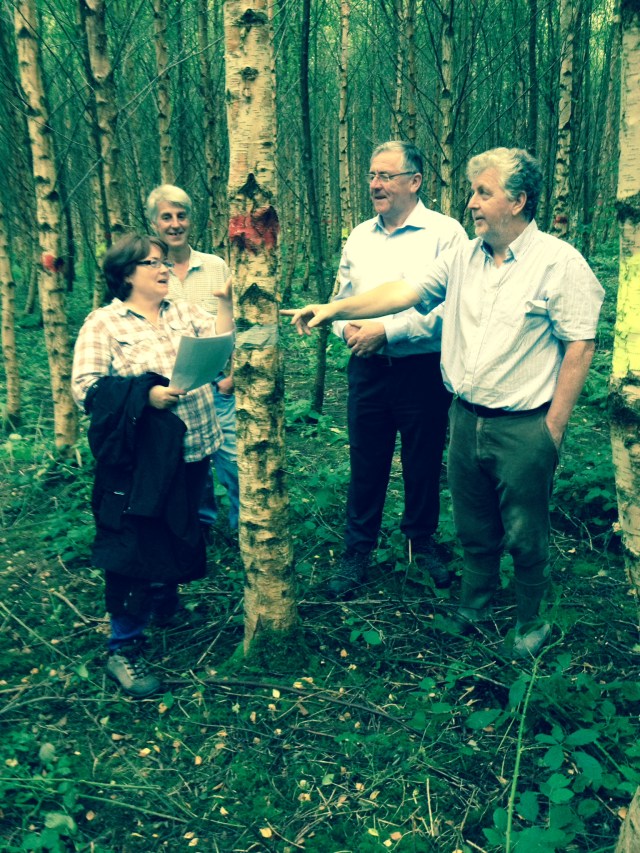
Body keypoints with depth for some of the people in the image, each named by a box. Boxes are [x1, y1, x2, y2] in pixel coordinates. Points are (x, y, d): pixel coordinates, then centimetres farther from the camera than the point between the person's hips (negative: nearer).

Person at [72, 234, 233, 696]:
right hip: (138, 459, -5)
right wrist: (144, 395, -24)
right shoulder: (102, 323, -5)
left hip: (191, 449, 6)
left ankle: (166, 599, 46)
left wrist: (225, 302, -10)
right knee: (135, 548, -2)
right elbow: (86, 388, -13)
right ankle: (124, 649, 10)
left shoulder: (184, 311, 10)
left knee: (179, 533, 20)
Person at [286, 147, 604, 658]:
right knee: (474, 528, 19)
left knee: (525, 537, 9)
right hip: (466, 418, 5)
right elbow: (406, 292, 6)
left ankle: (531, 623, 31)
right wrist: (334, 309, -2)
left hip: (523, 428, -5)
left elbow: (580, 346, -11)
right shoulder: (464, 257, 7)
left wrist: (553, 430, -13)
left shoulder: (560, 263, -10)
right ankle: (475, 607, 40)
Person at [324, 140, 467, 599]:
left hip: (423, 370, -4)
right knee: (366, 463, 11)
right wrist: (347, 328, -6)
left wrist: (387, 331, -19)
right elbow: (342, 297, 16)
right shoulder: (360, 236, 10)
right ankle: (358, 550, 25)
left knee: (423, 464, 11)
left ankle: (422, 541, 33)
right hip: (367, 369, 4)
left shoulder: (445, 233, -8)